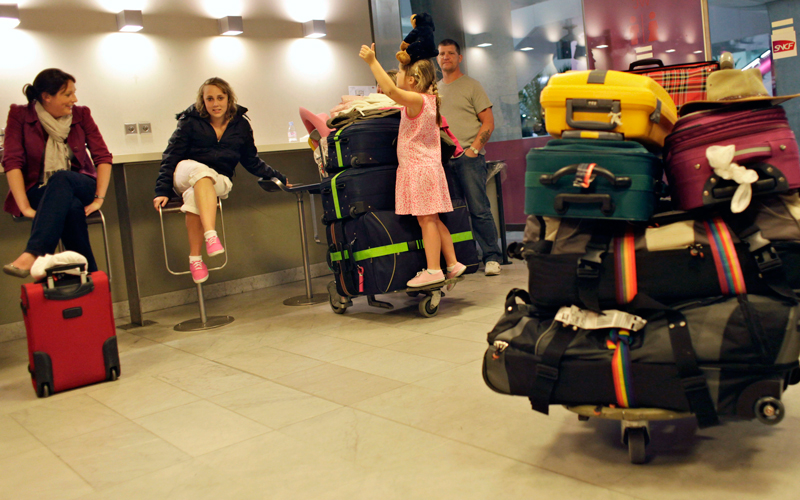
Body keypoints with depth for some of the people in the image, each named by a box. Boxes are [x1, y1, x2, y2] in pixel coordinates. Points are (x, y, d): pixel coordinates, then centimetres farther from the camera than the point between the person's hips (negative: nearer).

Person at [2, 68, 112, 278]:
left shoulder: (81, 115, 4)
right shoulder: (20, 115, -2)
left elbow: (103, 156, -2)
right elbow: (12, 161, -10)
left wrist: (99, 198, -15)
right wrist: (25, 207, -21)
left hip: (80, 187, 1)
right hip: (40, 192, -1)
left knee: (60, 178, -35)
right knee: (72, 206, -36)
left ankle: (33, 254, -49)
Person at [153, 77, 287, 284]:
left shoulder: (240, 125, 5)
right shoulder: (190, 121, -2)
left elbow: (252, 162, 15)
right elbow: (170, 157, -3)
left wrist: (278, 178, 10)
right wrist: (163, 191, -13)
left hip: (218, 181, 1)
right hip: (185, 173, -1)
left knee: (194, 196, -35)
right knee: (200, 169, -39)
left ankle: (195, 258, -33)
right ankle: (211, 235, -53)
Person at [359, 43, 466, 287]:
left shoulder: (416, 100, -15)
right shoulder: (429, 98, 12)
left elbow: (390, 89, -31)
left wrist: (372, 61, -26)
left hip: (418, 168, -9)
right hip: (429, 166, 9)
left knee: (426, 220, -7)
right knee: (433, 220, 13)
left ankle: (433, 270, -4)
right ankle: (452, 264, 16)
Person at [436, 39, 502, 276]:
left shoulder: (471, 85, 4)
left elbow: (488, 122, -1)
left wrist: (473, 148, -11)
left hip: (468, 158, -5)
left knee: (479, 210, -8)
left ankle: (492, 257, -2)